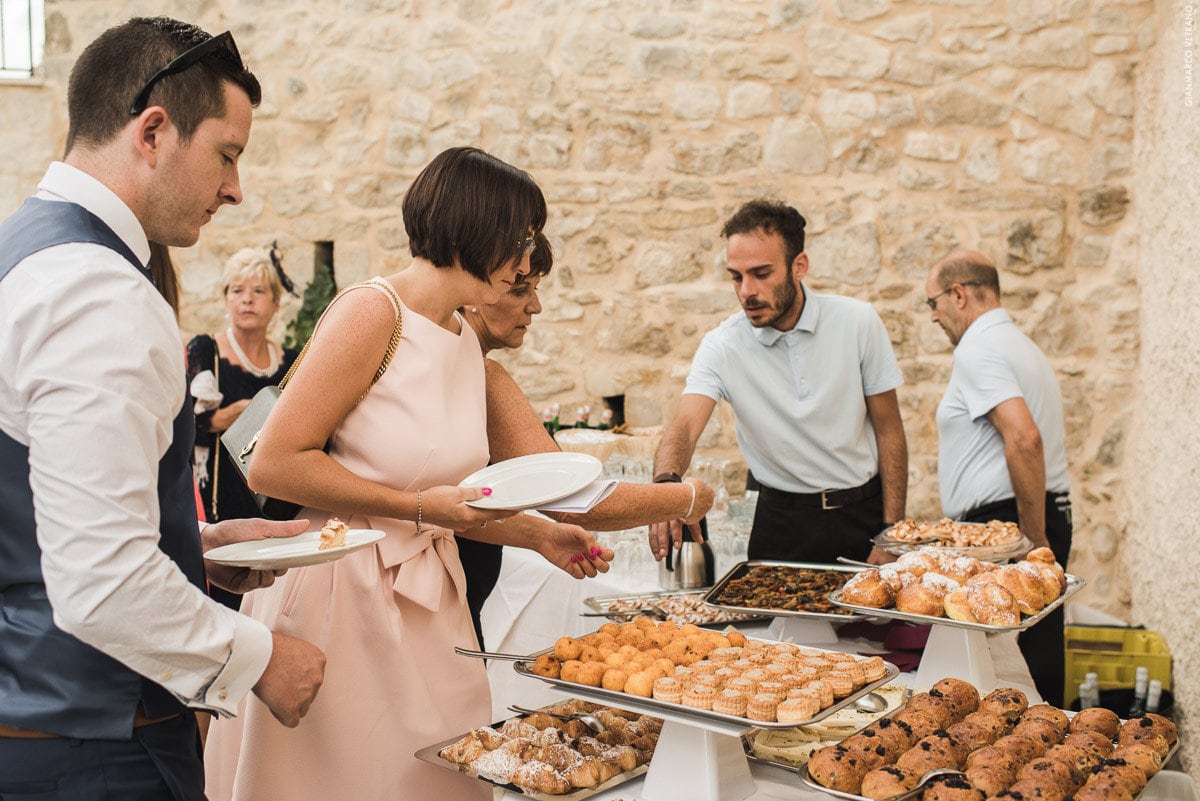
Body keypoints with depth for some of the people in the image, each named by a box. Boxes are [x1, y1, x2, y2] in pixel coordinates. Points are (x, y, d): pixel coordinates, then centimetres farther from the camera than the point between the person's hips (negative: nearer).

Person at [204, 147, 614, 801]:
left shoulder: (464, 338, 10)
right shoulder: (373, 312, -14)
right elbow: (273, 464, -17)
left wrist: (538, 536, 10)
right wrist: (418, 508, -18)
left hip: (428, 602, 7)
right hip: (342, 594, -7)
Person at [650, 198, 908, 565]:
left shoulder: (857, 322, -9)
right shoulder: (721, 346, -11)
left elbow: (888, 430, -3)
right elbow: (684, 427, -24)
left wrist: (892, 535, -8)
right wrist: (667, 483, -47)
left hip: (863, 513, 0)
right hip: (782, 520, 0)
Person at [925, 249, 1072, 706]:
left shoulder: (977, 350, -11)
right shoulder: (1022, 346, 21)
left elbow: (1024, 438, -25)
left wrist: (1034, 538, -19)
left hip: (1004, 523, -10)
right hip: (1044, 516, 10)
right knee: (1039, 667, 13)